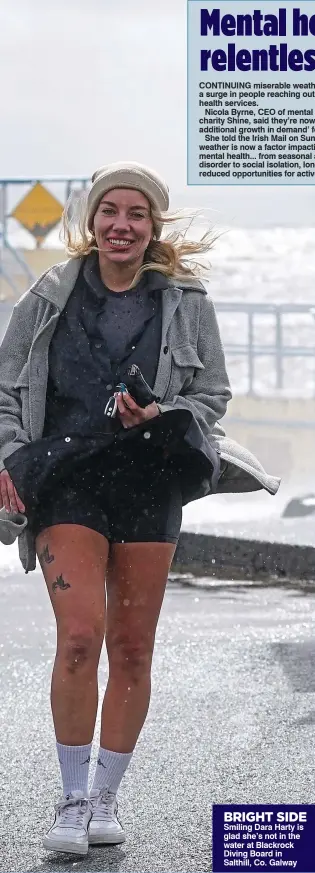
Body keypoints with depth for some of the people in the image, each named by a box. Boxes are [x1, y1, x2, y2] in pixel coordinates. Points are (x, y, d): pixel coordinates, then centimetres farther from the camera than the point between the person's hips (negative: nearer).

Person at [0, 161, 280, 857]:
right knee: (81, 633, -16)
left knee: (132, 648, 5)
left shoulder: (187, 303, 6)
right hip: (63, 478, -1)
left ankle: (106, 797, 21)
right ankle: (73, 799, -3)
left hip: (150, 483, 1)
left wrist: (162, 416, -9)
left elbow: (214, 394, 10)